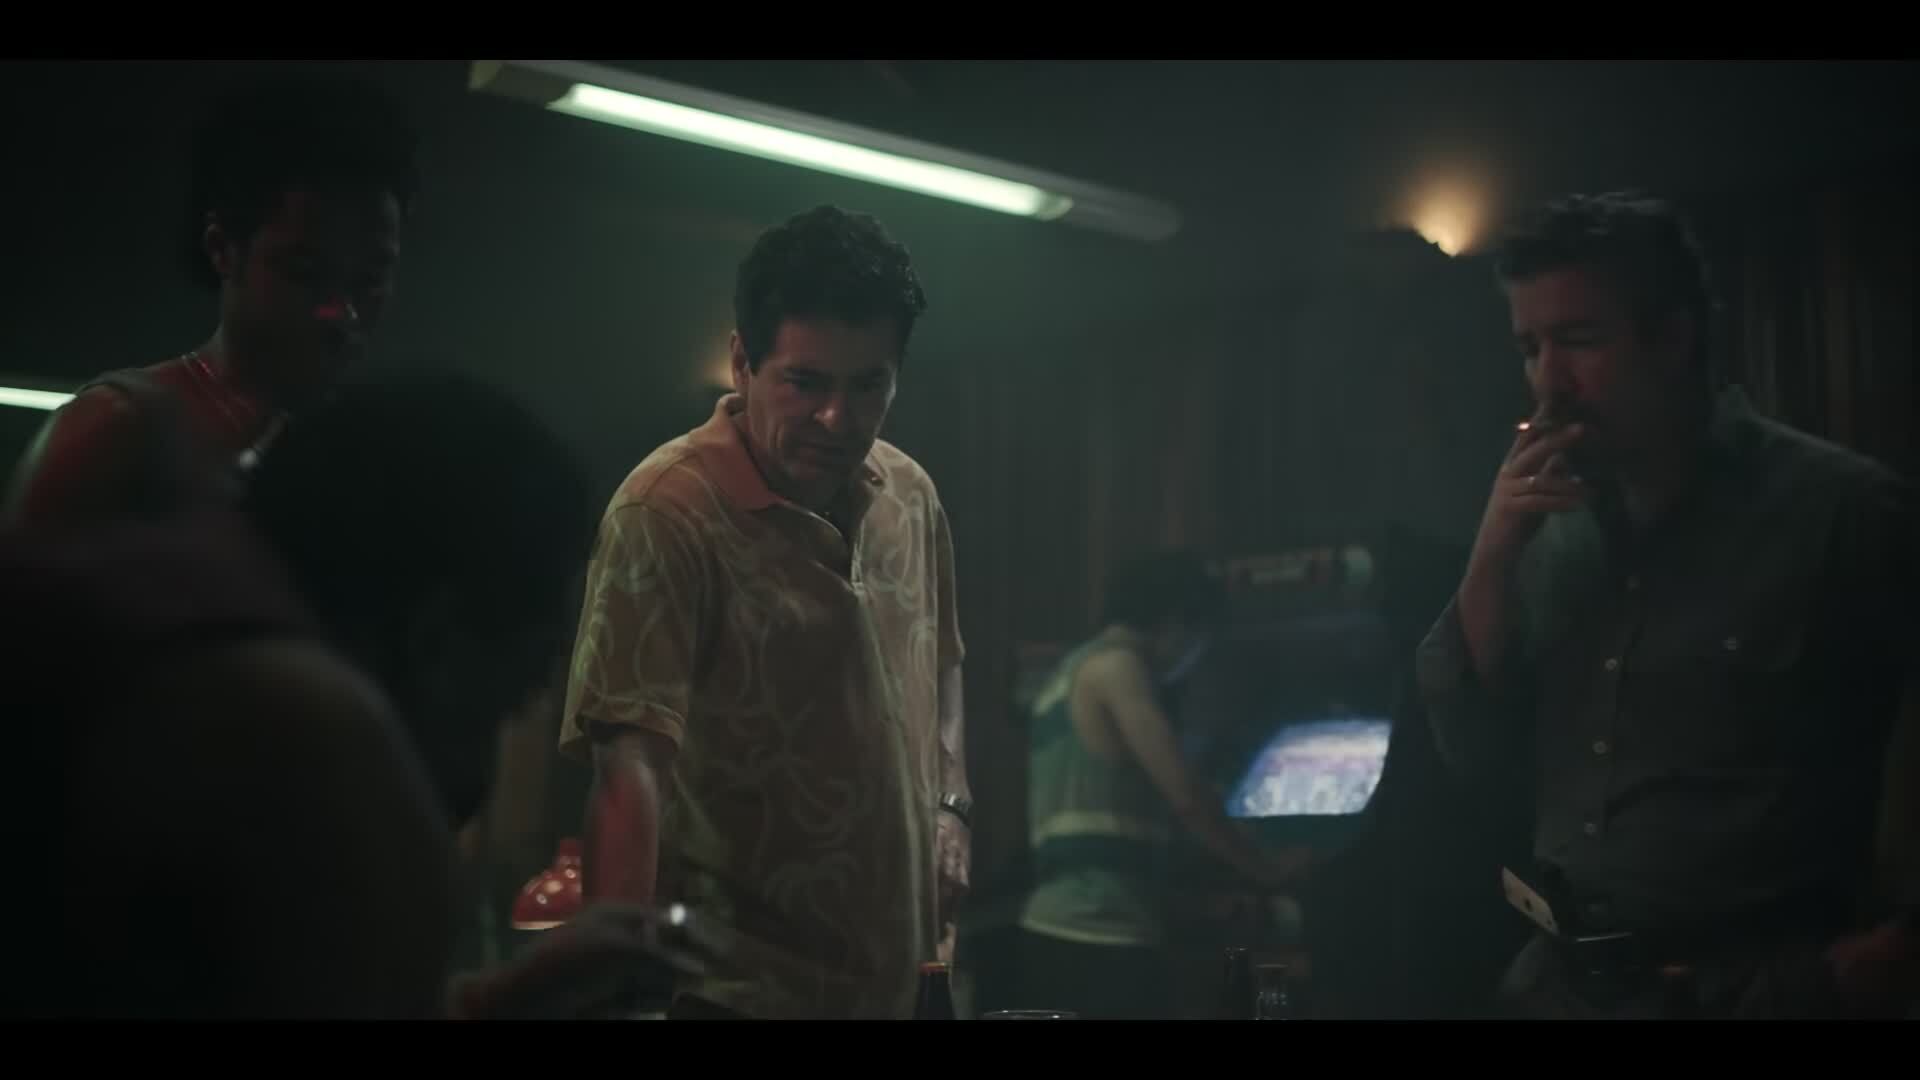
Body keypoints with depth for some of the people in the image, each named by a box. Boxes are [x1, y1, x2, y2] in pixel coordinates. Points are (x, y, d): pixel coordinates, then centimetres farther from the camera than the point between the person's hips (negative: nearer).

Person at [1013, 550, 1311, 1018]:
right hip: (1104, 941, -10)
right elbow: (1184, 796, -12)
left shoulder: (1065, 677, 23)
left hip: (1054, 930, 10)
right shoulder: (1116, 666, -6)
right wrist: (1267, 869, 0)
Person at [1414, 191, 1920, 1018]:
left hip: (1757, 988, -4)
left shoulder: (1842, 510, -10)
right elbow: (1477, 755, 3)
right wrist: (1492, 561, -8)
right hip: (1559, 981, 5)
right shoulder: (1550, 527, 4)